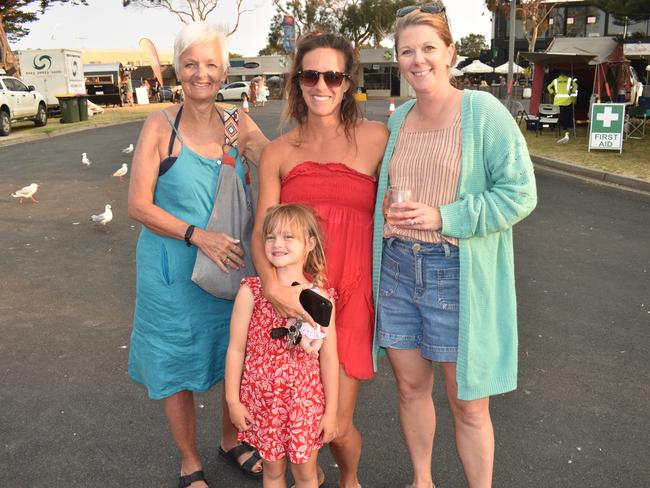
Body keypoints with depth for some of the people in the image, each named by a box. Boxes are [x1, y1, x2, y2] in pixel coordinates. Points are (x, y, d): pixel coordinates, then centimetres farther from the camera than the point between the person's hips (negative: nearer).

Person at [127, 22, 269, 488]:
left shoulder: (240, 125, 0)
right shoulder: (161, 125, -9)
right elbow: (139, 205, -12)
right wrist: (198, 235, -23)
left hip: (231, 263, 3)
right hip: (173, 270, -3)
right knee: (177, 366, 11)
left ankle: (231, 439, 43)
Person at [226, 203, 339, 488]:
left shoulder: (320, 298, -8)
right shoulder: (251, 291, -10)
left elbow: (329, 357, -3)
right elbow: (236, 349, -4)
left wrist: (331, 410, 0)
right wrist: (233, 400, -2)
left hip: (306, 400, 0)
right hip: (262, 398, 0)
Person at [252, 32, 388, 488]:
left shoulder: (375, 137, 1)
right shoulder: (278, 152, 6)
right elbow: (262, 230, -1)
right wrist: (273, 284, -20)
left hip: (350, 296, -2)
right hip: (292, 298, 2)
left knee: (336, 424, 1)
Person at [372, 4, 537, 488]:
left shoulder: (484, 112, -7)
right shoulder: (398, 118, 9)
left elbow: (519, 193, -11)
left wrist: (444, 217, -18)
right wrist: (385, 211, 0)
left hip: (458, 272, -5)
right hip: (397, 267, 5)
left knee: (469, 404, 5)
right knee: (410, 386, 16)